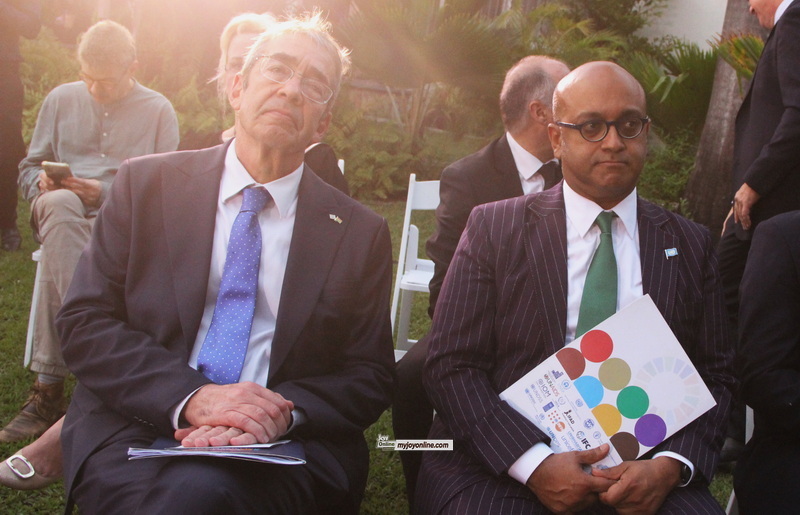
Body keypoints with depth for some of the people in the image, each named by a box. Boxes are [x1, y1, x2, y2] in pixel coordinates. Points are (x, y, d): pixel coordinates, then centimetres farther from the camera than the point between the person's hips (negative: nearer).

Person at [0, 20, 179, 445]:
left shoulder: (158, 111, 10)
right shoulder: (61, 99, 18)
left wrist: (105, 192, -10)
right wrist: (41, 183, -5)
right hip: (62, 212, 2)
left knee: (57, 256, -36)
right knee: (59, 203, -39)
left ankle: (48, 389, -34)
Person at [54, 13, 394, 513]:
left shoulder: (362, 233, 8)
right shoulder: (146, 185, 7)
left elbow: (370, 378, 7)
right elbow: (84, 322, 1)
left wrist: (282, 413, -15)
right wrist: (188, 396, -17)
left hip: (283, 450, -1)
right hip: (134, 429, 2)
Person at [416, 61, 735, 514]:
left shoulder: (691, 245, 13)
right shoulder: (493, 228, 6)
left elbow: (715, 378, 12)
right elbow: (452, 367, 1)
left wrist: (670, 467, -7)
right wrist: (534, 463, -13)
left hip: (640, 472, 1)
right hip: (501, 467, -1)